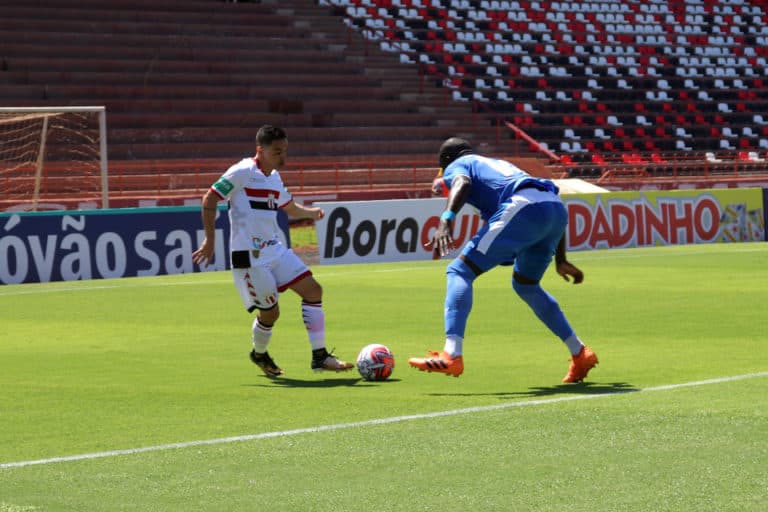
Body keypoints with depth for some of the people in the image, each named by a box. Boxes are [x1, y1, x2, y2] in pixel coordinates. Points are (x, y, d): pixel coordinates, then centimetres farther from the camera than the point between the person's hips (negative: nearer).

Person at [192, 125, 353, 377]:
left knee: (313, 290, -2)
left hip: (274, 249, 8)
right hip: (248, 256, -8)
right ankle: (260, 354, 27)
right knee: (270, 312, -4)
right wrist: (210, 240, -16)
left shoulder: (274, 177, 12)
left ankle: (319, 356, 3)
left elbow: (290, 207, 30)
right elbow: (210, 199, -12)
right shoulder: (243, 172, -12)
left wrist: (312, 212, 11)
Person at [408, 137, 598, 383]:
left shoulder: (456, 165, 20)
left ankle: (451, 355, -23)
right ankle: (580, 354, 30)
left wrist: (446, 220, -24)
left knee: (460, 271, -4)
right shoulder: (499, 163, 40)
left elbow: (462, 183, -8)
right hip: (557, 208, 7)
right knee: (525, 284, 29)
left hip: (522, 206, -7)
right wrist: (560, 260, 40)